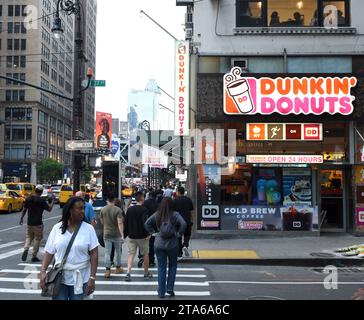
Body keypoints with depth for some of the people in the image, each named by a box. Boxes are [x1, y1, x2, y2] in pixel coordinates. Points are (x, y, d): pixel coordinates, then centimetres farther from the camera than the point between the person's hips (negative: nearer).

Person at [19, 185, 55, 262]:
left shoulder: (28, 199, 2)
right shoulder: (42, 200, -13)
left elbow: (24, 209, 6)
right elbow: (49, 209, -6)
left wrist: (21, 218, 17)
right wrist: (52, 201, 7)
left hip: (29, 223, 5)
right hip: (38, 224, -5)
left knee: (29, 237, 19)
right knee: (37, 239, 6)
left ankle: (26, 249, -7)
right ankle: (34, 257, 8)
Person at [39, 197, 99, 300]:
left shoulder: (88, 229, -5)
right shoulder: (57, 228, -1)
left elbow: (94, 255, -7)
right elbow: (49, 252, 2)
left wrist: (92, 277, -12)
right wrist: (43, 271, -9)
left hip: (80, 279, 0)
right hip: (60, 278, 1)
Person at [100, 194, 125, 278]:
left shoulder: (103, 209, -3)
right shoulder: (118, 210, -14)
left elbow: (102, 221, 10)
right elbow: (120, 223, -20)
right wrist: (122, 235, -21)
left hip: (106, 234, 2)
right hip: (116, 234, -2)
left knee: (107, 252, 4)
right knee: (118, 251, 16)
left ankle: (108, 270, -3)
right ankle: (118, 267, 29)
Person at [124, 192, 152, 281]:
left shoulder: (129, 209, 5)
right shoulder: (144, 209, -13)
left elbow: (126, 223, 8)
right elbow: (145, 223, -22)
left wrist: (126, 233, 16)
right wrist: (148, 234, -15)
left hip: (132, 236, 4)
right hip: (142, 236, -4)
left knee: (131, 254, 6)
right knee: (145, 254, 11)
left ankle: (128, 273, -9)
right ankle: (146, 273, 22)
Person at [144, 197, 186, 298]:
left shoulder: (157, 215, 0)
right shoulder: (175, 214, -10)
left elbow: (147, 224, -1)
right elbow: (183, 224, -21)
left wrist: (153, 232, 4)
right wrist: (179, 233, -8)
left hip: (159, 244, 2)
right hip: (172, 244, -2)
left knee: (161, 267, 10)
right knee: (172, 265, 17)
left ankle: (161, 292, 12)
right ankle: (170, 288, 11)